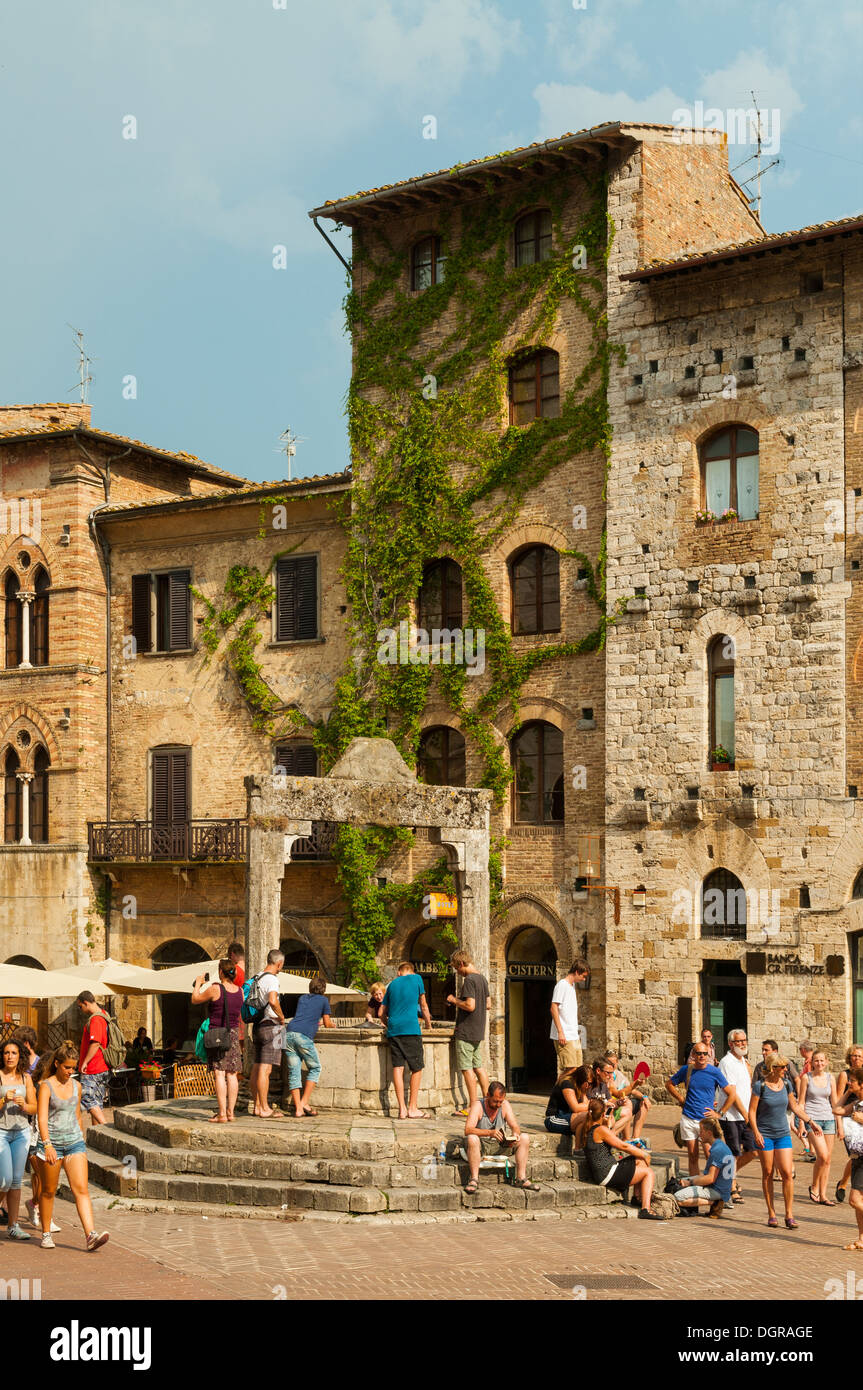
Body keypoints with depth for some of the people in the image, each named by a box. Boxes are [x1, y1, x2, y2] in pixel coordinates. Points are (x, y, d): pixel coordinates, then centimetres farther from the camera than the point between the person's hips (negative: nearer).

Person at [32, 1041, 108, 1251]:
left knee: (81, 1189, -8)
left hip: (74, 1142, 4)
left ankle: (91, 1235, -18)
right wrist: (47, 1145, -28)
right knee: (48, 1191, 9)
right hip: (51, 1143, -3)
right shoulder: (46, 1086, -7)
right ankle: (46, 1234, 26)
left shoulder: (76, 1086, 9)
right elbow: (41, 1118, -17)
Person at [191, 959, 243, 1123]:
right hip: (234, 1033, 5)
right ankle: (230, 1112, 9)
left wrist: (198, 984, 18)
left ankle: (222, 1114, -9)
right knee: (232, 1075, 7)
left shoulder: (215, 989, -13)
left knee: (219, 1074, -6)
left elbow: (195, 999, 0)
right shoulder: (239, 991, 4)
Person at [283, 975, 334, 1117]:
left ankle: (298, 1108, -2)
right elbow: (327, 1024, 21)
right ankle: (304, 1102, -1)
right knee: (315, 1068, 11)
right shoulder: (323, 1000, 15)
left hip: (289, 1033, 5)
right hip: (304, 1036, -5)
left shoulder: (302, 998, 28)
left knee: (293, 1071, 4)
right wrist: (333, 1024, 43)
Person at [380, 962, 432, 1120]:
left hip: (393, 1030, 4)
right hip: (411, 1028, -4)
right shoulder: (416, 979, 10)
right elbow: (423, 1006, 17)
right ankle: (412, 1108, 2)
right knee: (417, 1068, 4)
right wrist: (428, 1024, 31)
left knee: (398, 1067, 1)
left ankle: (402, 1109, -1)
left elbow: (382, 1014, 22)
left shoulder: (392, 984, 19)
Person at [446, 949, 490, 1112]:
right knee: (478, 1066, 15)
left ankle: (472, 1106, -4)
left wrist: (455, 1000, -9)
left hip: (466, 1031, -9)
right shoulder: (482, 978, 12)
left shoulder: (469, 980, -17)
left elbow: (470, 1005, -25)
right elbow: (487, 1004, 18)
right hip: (478, 1031, 9)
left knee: (467, 1068, -4)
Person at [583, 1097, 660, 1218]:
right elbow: (624, 1146, -11)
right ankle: (645, 1209, -8)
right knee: (649, 1173, 1)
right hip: (608, 1175, -9)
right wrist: (644, 1155, 0)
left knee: (640, 1161, 21)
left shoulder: (588, 1130, 9)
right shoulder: (601, 1130, -17)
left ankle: (637, 1196, 20)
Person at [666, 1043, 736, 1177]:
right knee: (692, 1156, 8)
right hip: (688, 1119, 2)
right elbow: (669, 1084, 19)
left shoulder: (714, 1072, -4)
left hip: (707, 1119, -2)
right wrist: (681, 1099, 8)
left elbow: (731, 1094, -2)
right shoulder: (686, 1070, 3)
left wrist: (720, 1114, -4)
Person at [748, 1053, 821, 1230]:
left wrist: (811, 1122, 18)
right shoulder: (760, 1086, -9)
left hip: (783, 1134, 3)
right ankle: (771, 1214, 12)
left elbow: (795, 1106, 18)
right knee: (767, 1174, 3)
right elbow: (752, 1111, -7)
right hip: (765, 1134, -3)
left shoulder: (786, 1084, 4)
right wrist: (756, 1132, -15)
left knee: (786, 1173, -6)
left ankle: (789, 1215, 1)